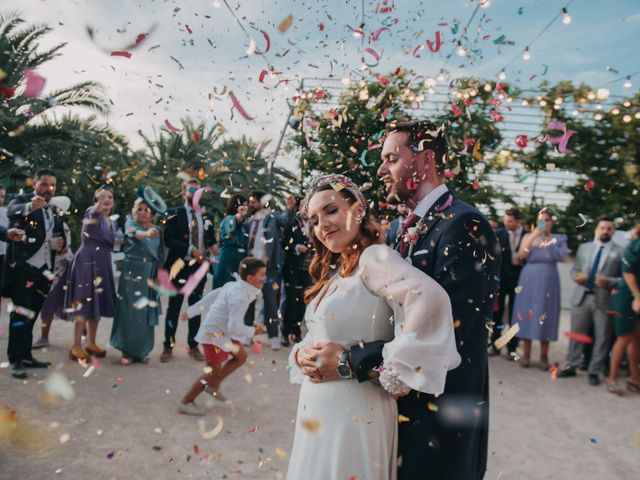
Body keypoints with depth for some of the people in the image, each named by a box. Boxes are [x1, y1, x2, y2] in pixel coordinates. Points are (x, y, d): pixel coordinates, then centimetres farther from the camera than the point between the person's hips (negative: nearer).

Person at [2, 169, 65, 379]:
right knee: (21, 313, -7)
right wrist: (30, 207, -51)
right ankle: (15, 360, -2)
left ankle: (26, 355, 20)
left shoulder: (55, 211, 14)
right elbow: (11, 211, -28)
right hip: (23, 267, -6)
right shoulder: (21, 200, -5)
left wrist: (59, 243, -2)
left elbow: (60, 236, 22)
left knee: (31, 314, 12)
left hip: (43, 269, 6)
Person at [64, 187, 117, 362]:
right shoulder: (92, 212, -5)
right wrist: (98, 200, -52)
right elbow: (94, 212, -31)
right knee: (84, 303, -9)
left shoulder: (111, 223, 17)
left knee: (97, 303, 11)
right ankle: (76, 346, -6)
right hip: (87, 261, -8)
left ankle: (91, 343, 20)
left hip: (103, 265, 8)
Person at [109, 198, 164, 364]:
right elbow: (132, 233, -25)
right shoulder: (131, 223, 0)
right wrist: (146, 233, -45)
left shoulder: (157, 230, 11)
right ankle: (127, 351, 3)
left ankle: (141, 351, 15)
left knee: (146, 313, 5)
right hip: (131, 271, -4)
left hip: (150, 274, 4)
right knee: (129, 312, -5)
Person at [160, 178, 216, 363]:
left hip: (199, 267, 4)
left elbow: (211, 240, 14)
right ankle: (168, 347, 12)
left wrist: (210, 249, -8)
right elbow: (168, 239, -12)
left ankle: (193, 346, 18)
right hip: (180, 266, -3)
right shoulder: (175, 214, -1)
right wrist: (190, 249, -19)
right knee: (174, 308, 2)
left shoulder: (206, 216, 11)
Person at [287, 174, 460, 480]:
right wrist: (301, 354, -5)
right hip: (317, 409, 8)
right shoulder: (334, 271, 10)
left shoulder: (374, 257, -17)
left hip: (353, 411, -8)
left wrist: (393, 376, -26)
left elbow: (431, 298, -35)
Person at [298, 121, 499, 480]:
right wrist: (323, 349, -5)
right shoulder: (412, 227, 9)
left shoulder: (464, 225, -20)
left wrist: (349, 360, -23)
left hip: (441, 410, -8)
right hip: (402, 399, 8)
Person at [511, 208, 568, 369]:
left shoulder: (559, 239, 7)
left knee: (544, 317, -1)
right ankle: (526, 354, 10)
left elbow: (562, 257, -10)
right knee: (527, 315, 1)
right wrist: (533, 236, -15)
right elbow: (522, 254, -10)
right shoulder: (528, 236, 7)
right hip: (529, 281, 1)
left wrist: (548, 243, -14)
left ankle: (544, 356, 9)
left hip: (548, 282, 0)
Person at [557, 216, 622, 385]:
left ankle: (594, 372, 17)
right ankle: (571, 367, 22)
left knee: (602, 337, 5)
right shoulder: (584, 247, 11)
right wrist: (576, 276, -7)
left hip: (605, 300, -3)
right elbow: (574, 270, 15)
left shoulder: (620, 252, -2)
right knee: (576, 334, 10)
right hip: (582, 297, 3)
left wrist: (609, 282, -20)